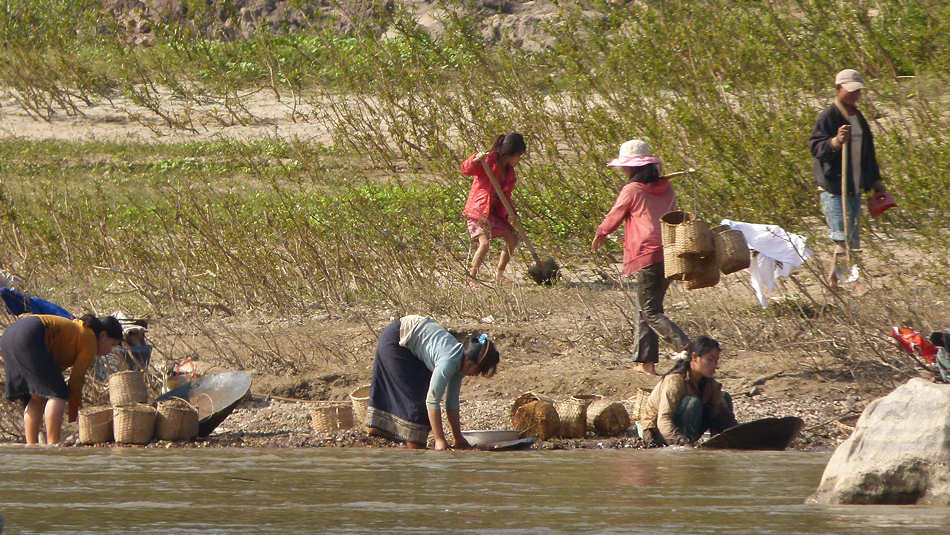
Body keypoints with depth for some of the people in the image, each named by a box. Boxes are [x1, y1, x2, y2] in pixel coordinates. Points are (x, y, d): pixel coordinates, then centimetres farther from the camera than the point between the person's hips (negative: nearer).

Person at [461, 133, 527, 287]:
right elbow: (466, 170, -22)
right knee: (484, 242, -23)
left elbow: (506, 195, 19)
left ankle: (499, 274, 23)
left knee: (512, 239, 10)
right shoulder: (489, 161, -12)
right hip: (478, 210, -9)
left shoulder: (509, 170, 13)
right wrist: (476, 160, -42)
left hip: (495, 213, 9)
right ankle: (471, 277, -9)